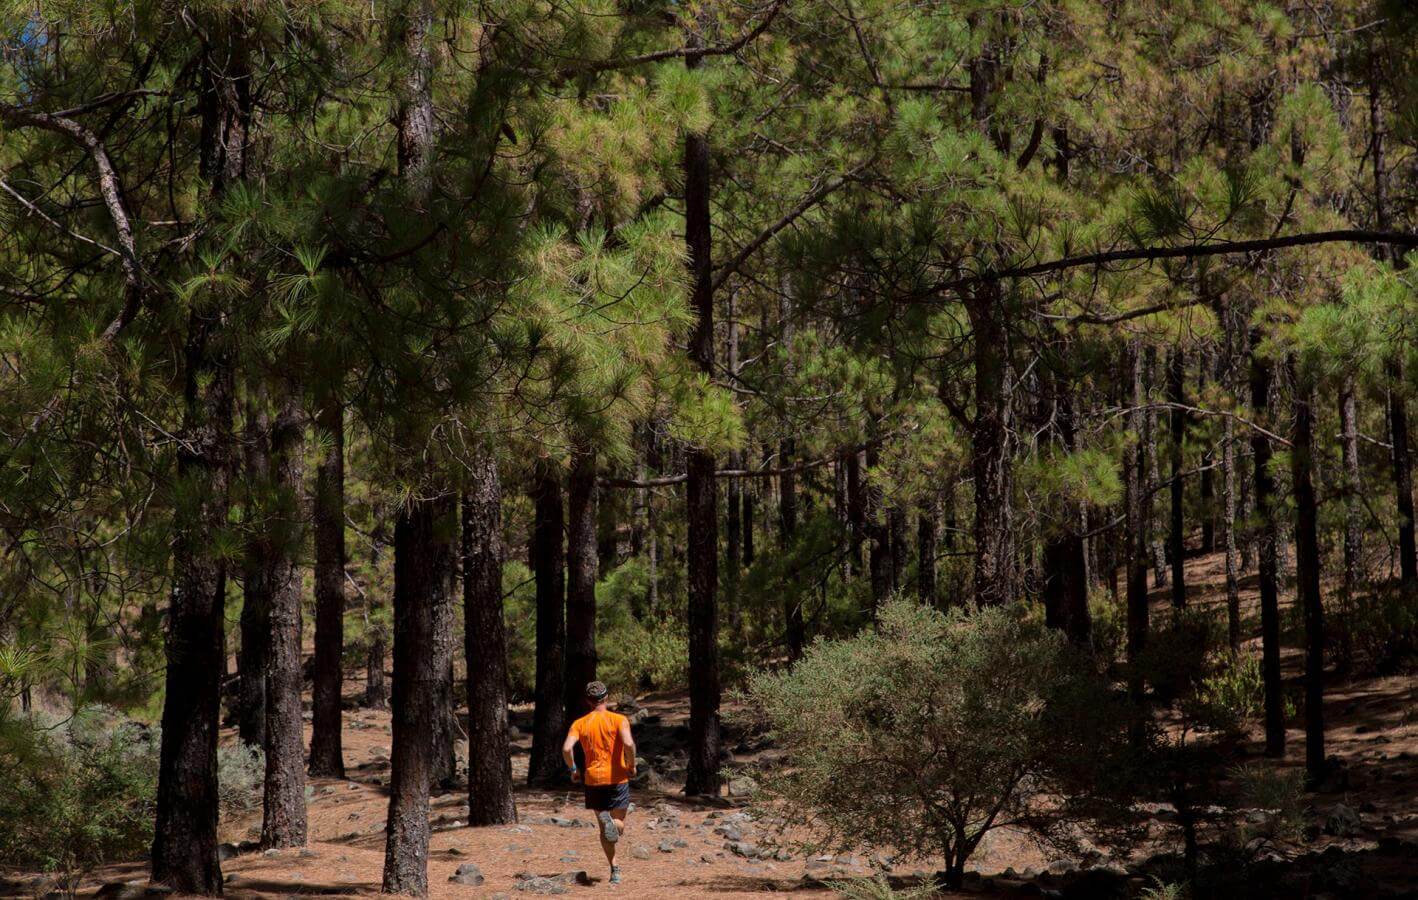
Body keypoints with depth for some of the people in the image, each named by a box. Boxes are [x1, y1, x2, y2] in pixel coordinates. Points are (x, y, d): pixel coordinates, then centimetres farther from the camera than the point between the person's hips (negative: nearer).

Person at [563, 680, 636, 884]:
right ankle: (612, 822, -32)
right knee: (619, 825, 6)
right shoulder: (619, 720, -3)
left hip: (593, 779, 2)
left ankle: (614, 870, -1)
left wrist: (573, 770, 4)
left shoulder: (579, 724, 3)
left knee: (604, 827, 14)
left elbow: (567, 748, -11)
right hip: (618, 778, -2)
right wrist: (632, 765, -5)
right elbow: (628, 743, -21)